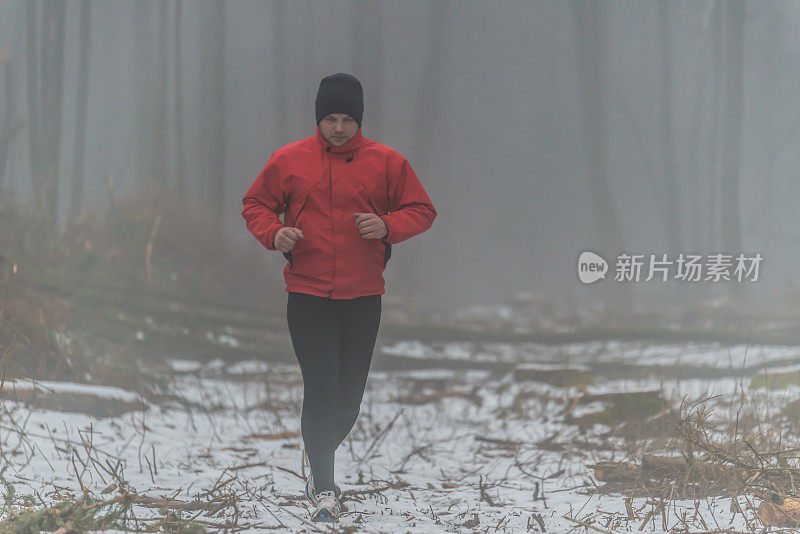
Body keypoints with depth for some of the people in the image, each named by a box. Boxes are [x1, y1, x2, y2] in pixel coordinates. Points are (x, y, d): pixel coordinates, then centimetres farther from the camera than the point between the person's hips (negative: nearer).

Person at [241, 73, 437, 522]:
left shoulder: (386, 162, 2)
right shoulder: (289, 160, 2)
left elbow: (422, 211, 7)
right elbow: (256, 204, 13)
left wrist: (388, 226, -13)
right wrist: (273, 233, -8)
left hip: (363, 297, 1)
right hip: (307, 295, -1)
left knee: (349, 397, 7)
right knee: (320, 389, -11)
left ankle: (320, 467, 33)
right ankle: (324, 489, -5)